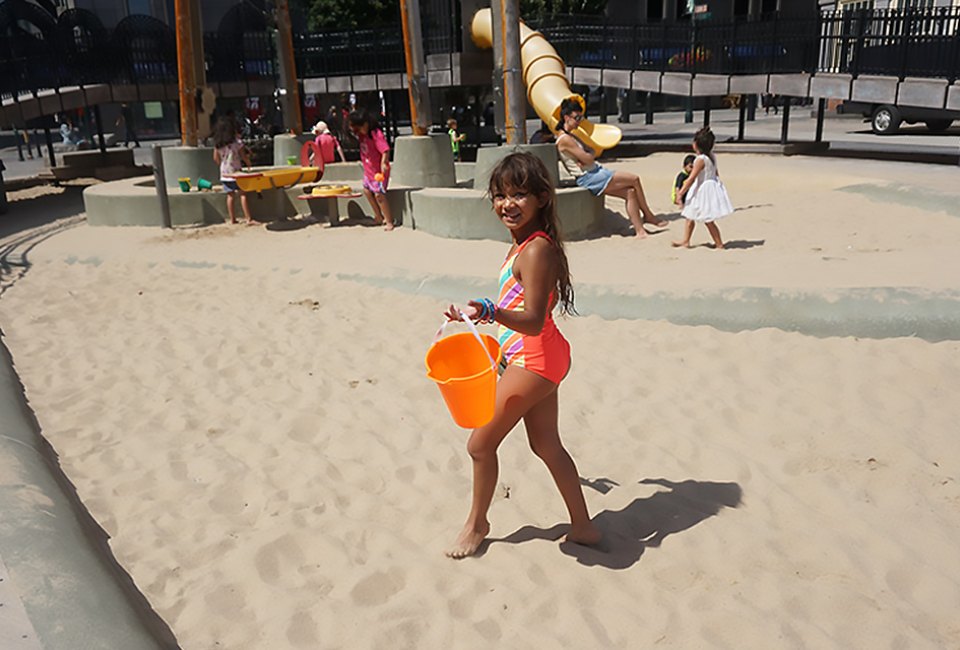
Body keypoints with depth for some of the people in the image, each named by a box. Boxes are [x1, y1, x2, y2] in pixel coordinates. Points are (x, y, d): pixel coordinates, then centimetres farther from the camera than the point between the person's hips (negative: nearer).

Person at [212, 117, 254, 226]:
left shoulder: (217, 144, 2)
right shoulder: (237, 142, -10)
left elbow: (216, 158, 8)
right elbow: (244, 156, -5)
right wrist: (249, 164, 13)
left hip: (224, 173, 4)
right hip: (236, 172, -4)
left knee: (230, 195, 9)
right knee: (242, 194, -1)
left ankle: (232, 219, 12)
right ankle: (248, 218, -4)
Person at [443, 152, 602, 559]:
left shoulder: (534, 251, -23)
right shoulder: (528, 244, 7)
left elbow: (534, 320, -29)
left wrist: (489, 311, -44)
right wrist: (492, 313, 31)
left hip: (533, 361, -10)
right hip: (537, 358, 10)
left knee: (480, 444, 4)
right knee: (546, 445, 19)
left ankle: (477, 524, 27)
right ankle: (582, 526, 31)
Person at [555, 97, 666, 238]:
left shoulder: (571, 136, 19)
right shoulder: (565, 139, -14)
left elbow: (592, 154, 15)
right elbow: (587, 159, -18)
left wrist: (588, 156, -7)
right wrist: (591, 154, 4)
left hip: (595, 172, 10)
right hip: (588, 178, -10)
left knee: (630, 192, -4)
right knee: (634, 179, -10)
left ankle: (640, 230, -3)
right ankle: (648, 215, 8)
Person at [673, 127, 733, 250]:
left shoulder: (701, 159, -22)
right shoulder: (711, 156, 5)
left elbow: (691, 179, -24)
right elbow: (716, 174, 13)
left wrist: (680, 193, -21)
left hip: (704, 190, -10)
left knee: (708, 220, 1)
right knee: (689, 216, 15)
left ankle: (719, 243, 10)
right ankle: (685, 241, 20)